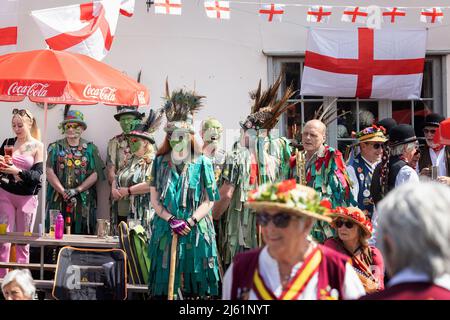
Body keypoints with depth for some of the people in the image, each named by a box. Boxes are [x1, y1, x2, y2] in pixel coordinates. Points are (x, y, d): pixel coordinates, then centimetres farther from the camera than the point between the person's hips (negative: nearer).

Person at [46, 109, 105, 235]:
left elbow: (95, 174, 0)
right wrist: (63, 192, -14)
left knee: (81, 233, -4)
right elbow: (49, 172, -1)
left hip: (83, 201, 0)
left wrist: (76, 190, -13)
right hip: (58, 201, 0)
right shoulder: (55, 148, 10)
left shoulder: (90, 149, 9)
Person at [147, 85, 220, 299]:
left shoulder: (202, 163, 1)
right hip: (165, 231, 2)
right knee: (165, 283, 0)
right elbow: (155, 199, 5)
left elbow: (209, 200, -1)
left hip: (196, 232, -2)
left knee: (194, 286, -1)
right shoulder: (160, 162, 7)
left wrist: (189, 222, -13)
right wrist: (171, 219, -10)